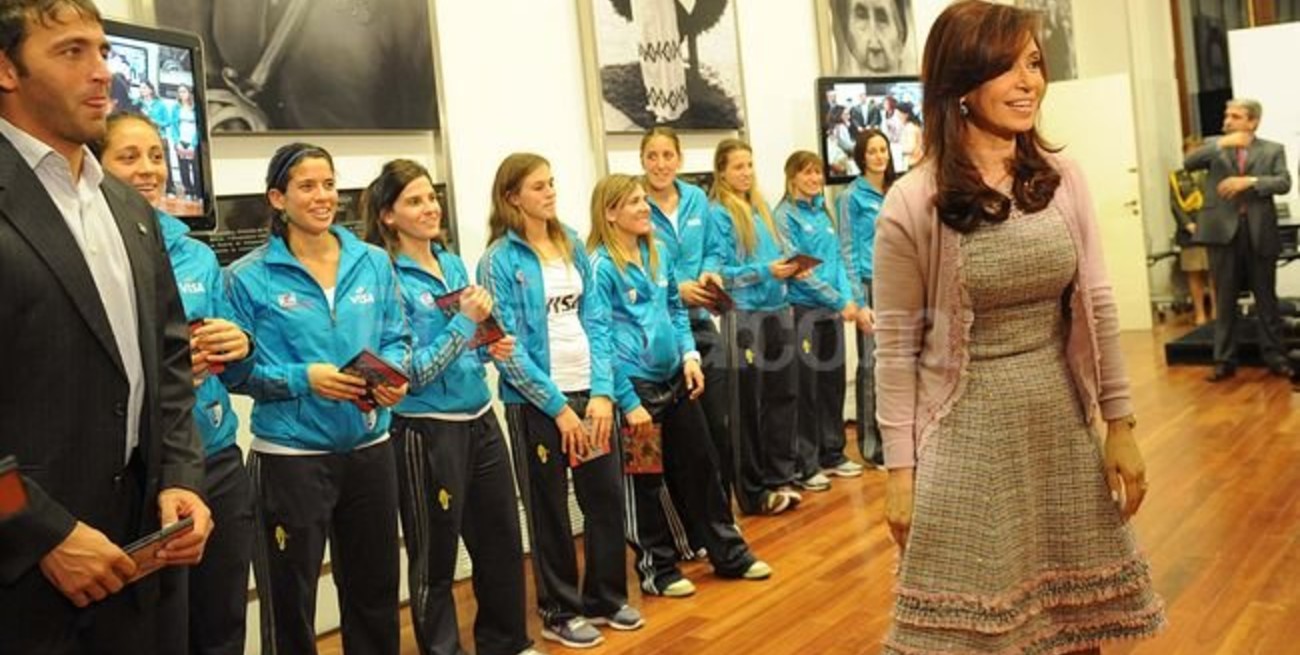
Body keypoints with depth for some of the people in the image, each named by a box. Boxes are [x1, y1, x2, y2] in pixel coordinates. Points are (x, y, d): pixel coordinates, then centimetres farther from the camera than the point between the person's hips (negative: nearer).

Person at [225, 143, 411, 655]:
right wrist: (304, 378, -21)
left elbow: (396, 339, 8)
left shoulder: (374, 263, 3)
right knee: (290, 600, 10)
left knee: (375, 590, 18)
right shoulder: (249, 277, -7)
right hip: (289, 456, -3)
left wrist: (395, 374, -12)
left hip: (369, 448, 4)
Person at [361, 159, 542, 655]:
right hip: (427, 431, -7)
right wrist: (465, 321, -20)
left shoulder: (453, 263, 8)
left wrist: (492, 346, -2)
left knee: (502, 540, 17)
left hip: (480, 419, 7)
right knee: (435, 559, 9)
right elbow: (411, 373, -16)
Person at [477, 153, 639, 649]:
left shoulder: (572, 246, 7)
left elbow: (595, 321, 3)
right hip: (537, 403, -5)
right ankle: (559, 612, 25)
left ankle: (606, 598, 31)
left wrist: (601, 391, -8)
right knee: (550, 510, 8)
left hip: (590, 393, 5)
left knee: (606, 496, 12)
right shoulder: (500, 259, -10)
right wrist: (558, 407, -15)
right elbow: (509, 349, -14)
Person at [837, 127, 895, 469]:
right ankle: (871, 445, 9)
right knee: (871, 364, 0)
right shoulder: (853, 196, -3)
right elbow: (848, 250, -6)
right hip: (871, 286, -5)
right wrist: (858, 302, -12)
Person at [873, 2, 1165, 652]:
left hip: (1061, 423, 4)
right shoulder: (913, 203, -12)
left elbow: (1097, 305, 5)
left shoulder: (1062, 178, 1)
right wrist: (900, 468, -9)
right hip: (968, 432, -4)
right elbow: (895, 348, -9)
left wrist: (1119, 424, 4)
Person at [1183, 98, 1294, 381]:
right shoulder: (1215, 146, 11)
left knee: (1266, 298, 6)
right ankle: (1224, 360, 9)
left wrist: (1249, 181, -17)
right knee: (1225, 300, 4)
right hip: (1223, 230, 1)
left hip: (1260, 231, 0)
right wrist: (1221, 144, -16)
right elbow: (1188, 163, -7)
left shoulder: (1272, 149, 8)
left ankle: (1275, 357, 14)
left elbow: (1284, 182, -4)